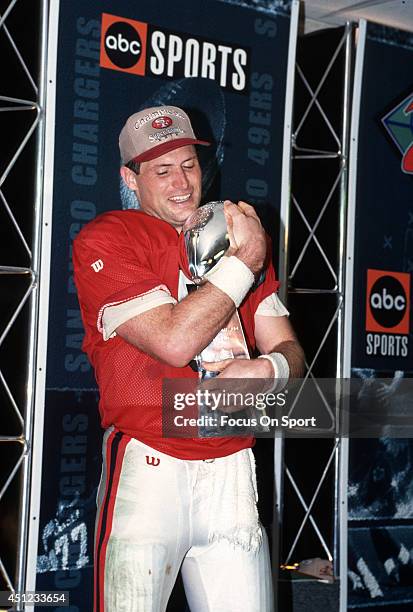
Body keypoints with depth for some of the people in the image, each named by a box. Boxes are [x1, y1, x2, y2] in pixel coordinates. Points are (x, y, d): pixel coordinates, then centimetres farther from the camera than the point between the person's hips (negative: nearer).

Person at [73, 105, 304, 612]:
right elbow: (174, 341, -16)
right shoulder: (105, 240, -4)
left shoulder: (240, 237, 15)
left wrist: (267, 369, -10)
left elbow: (290, 350, 13)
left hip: (231, 469, 5)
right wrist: (244, 261, -11)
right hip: (147, 468, -4)